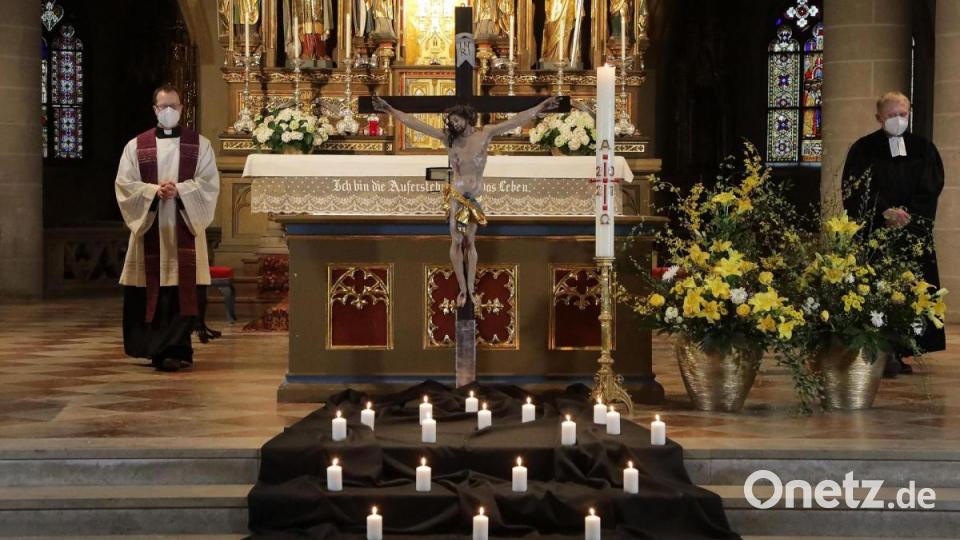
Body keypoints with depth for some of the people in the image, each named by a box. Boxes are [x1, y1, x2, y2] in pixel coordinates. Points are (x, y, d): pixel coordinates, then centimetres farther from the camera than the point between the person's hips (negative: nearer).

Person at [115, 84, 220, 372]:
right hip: (149, 226, 1)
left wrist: (179, 190, -16)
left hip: (185, 228, -1)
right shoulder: (136, 146, 9)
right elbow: (125, 184, 2)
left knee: (184, 291, -8)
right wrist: (154, 191, -15)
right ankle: (172, 349, 11)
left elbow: (209, 182, 0)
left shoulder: (199, 144, 7)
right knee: (152, 291, 1)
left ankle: (173, 349, -7)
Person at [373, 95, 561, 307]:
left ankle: (471, 288, 16)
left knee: (470, 242, 9)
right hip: (456, 196, 0)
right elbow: (415, 123, -7)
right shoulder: (448, 138, -5)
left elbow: (516, 121, -8)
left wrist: (540, 107, -13)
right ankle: (462, 288, 10)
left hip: (476, 197, 0)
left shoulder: (485, 134, -5)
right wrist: (390, 110, -11)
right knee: (457, 241, 1)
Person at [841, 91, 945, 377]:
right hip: (874, 232, -3)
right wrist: (886, 212, -17)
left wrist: (907, 213, -11)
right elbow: (857, 192, -5)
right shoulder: (864, 149, 2)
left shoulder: (923, 149, 11)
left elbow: (931, 189, 4)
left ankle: (899, 352, 7)